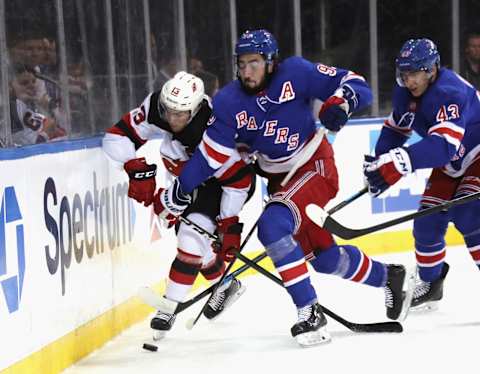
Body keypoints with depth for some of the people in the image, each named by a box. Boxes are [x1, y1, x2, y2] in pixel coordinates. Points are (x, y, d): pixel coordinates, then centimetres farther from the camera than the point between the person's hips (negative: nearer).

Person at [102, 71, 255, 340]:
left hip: (221, 183, -7)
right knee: (188, 233, 8)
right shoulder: (155, 107, -24)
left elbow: (237, 179, -30)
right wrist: (139, 169, -31)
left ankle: (170, 307, -17)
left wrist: (229, 225, -27)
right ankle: (225, 286, 33)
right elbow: (118, 136, -18)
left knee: (194, 233, -23)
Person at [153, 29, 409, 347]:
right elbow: (211, 154, -3)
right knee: (324, 257, 11)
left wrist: (340, 101, -35)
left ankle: (310, 313, -22)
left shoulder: (295, 73, -17)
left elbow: (354, 84, -14)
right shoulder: (229, 103, -8)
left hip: (315, 166, -6)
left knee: (273, 226, -28)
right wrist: (180, 191, -7)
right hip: (279, 178, 6)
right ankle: (388, 276, 38)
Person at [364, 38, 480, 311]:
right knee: (427, 224, 2)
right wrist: (381, 161, -9)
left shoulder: (450, 92, -34)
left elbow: (443, 144, -47)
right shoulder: (405, 94, -8)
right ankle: (430, 283, 24)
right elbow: (396, 128, 9)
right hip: (450, 165, 8)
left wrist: (401, 162, -57)